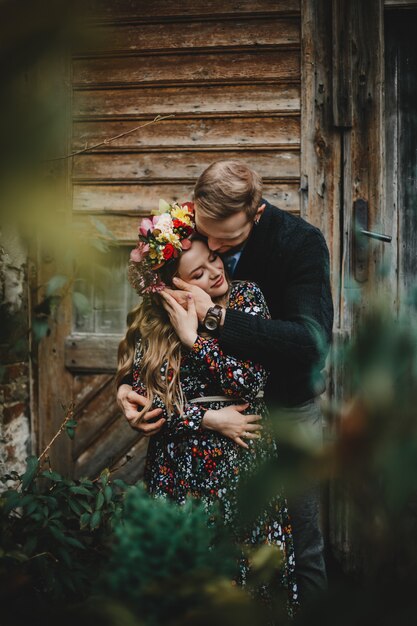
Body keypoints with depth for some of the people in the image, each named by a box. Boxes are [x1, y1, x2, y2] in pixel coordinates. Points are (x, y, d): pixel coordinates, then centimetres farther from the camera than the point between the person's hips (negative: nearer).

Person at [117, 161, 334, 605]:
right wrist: (127, 384, -20)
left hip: (289, 402, -3)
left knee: (299, 533, 4)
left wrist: (218, 316, -36)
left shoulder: (301, 243, -20)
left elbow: (312, 340, -32)